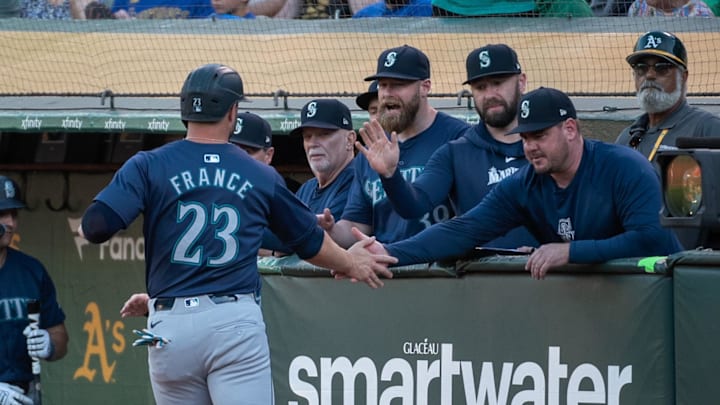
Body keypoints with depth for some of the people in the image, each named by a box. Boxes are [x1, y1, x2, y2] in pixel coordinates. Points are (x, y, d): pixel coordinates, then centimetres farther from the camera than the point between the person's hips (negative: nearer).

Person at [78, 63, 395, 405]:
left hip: (170, 328, 1)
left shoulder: (148, 166, 2)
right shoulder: (260, 175, 9)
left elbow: (96, 226, -10)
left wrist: (85, 228, 15)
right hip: (237, 325, -1)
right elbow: (309, 241, 23)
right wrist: (349, 264, 43)